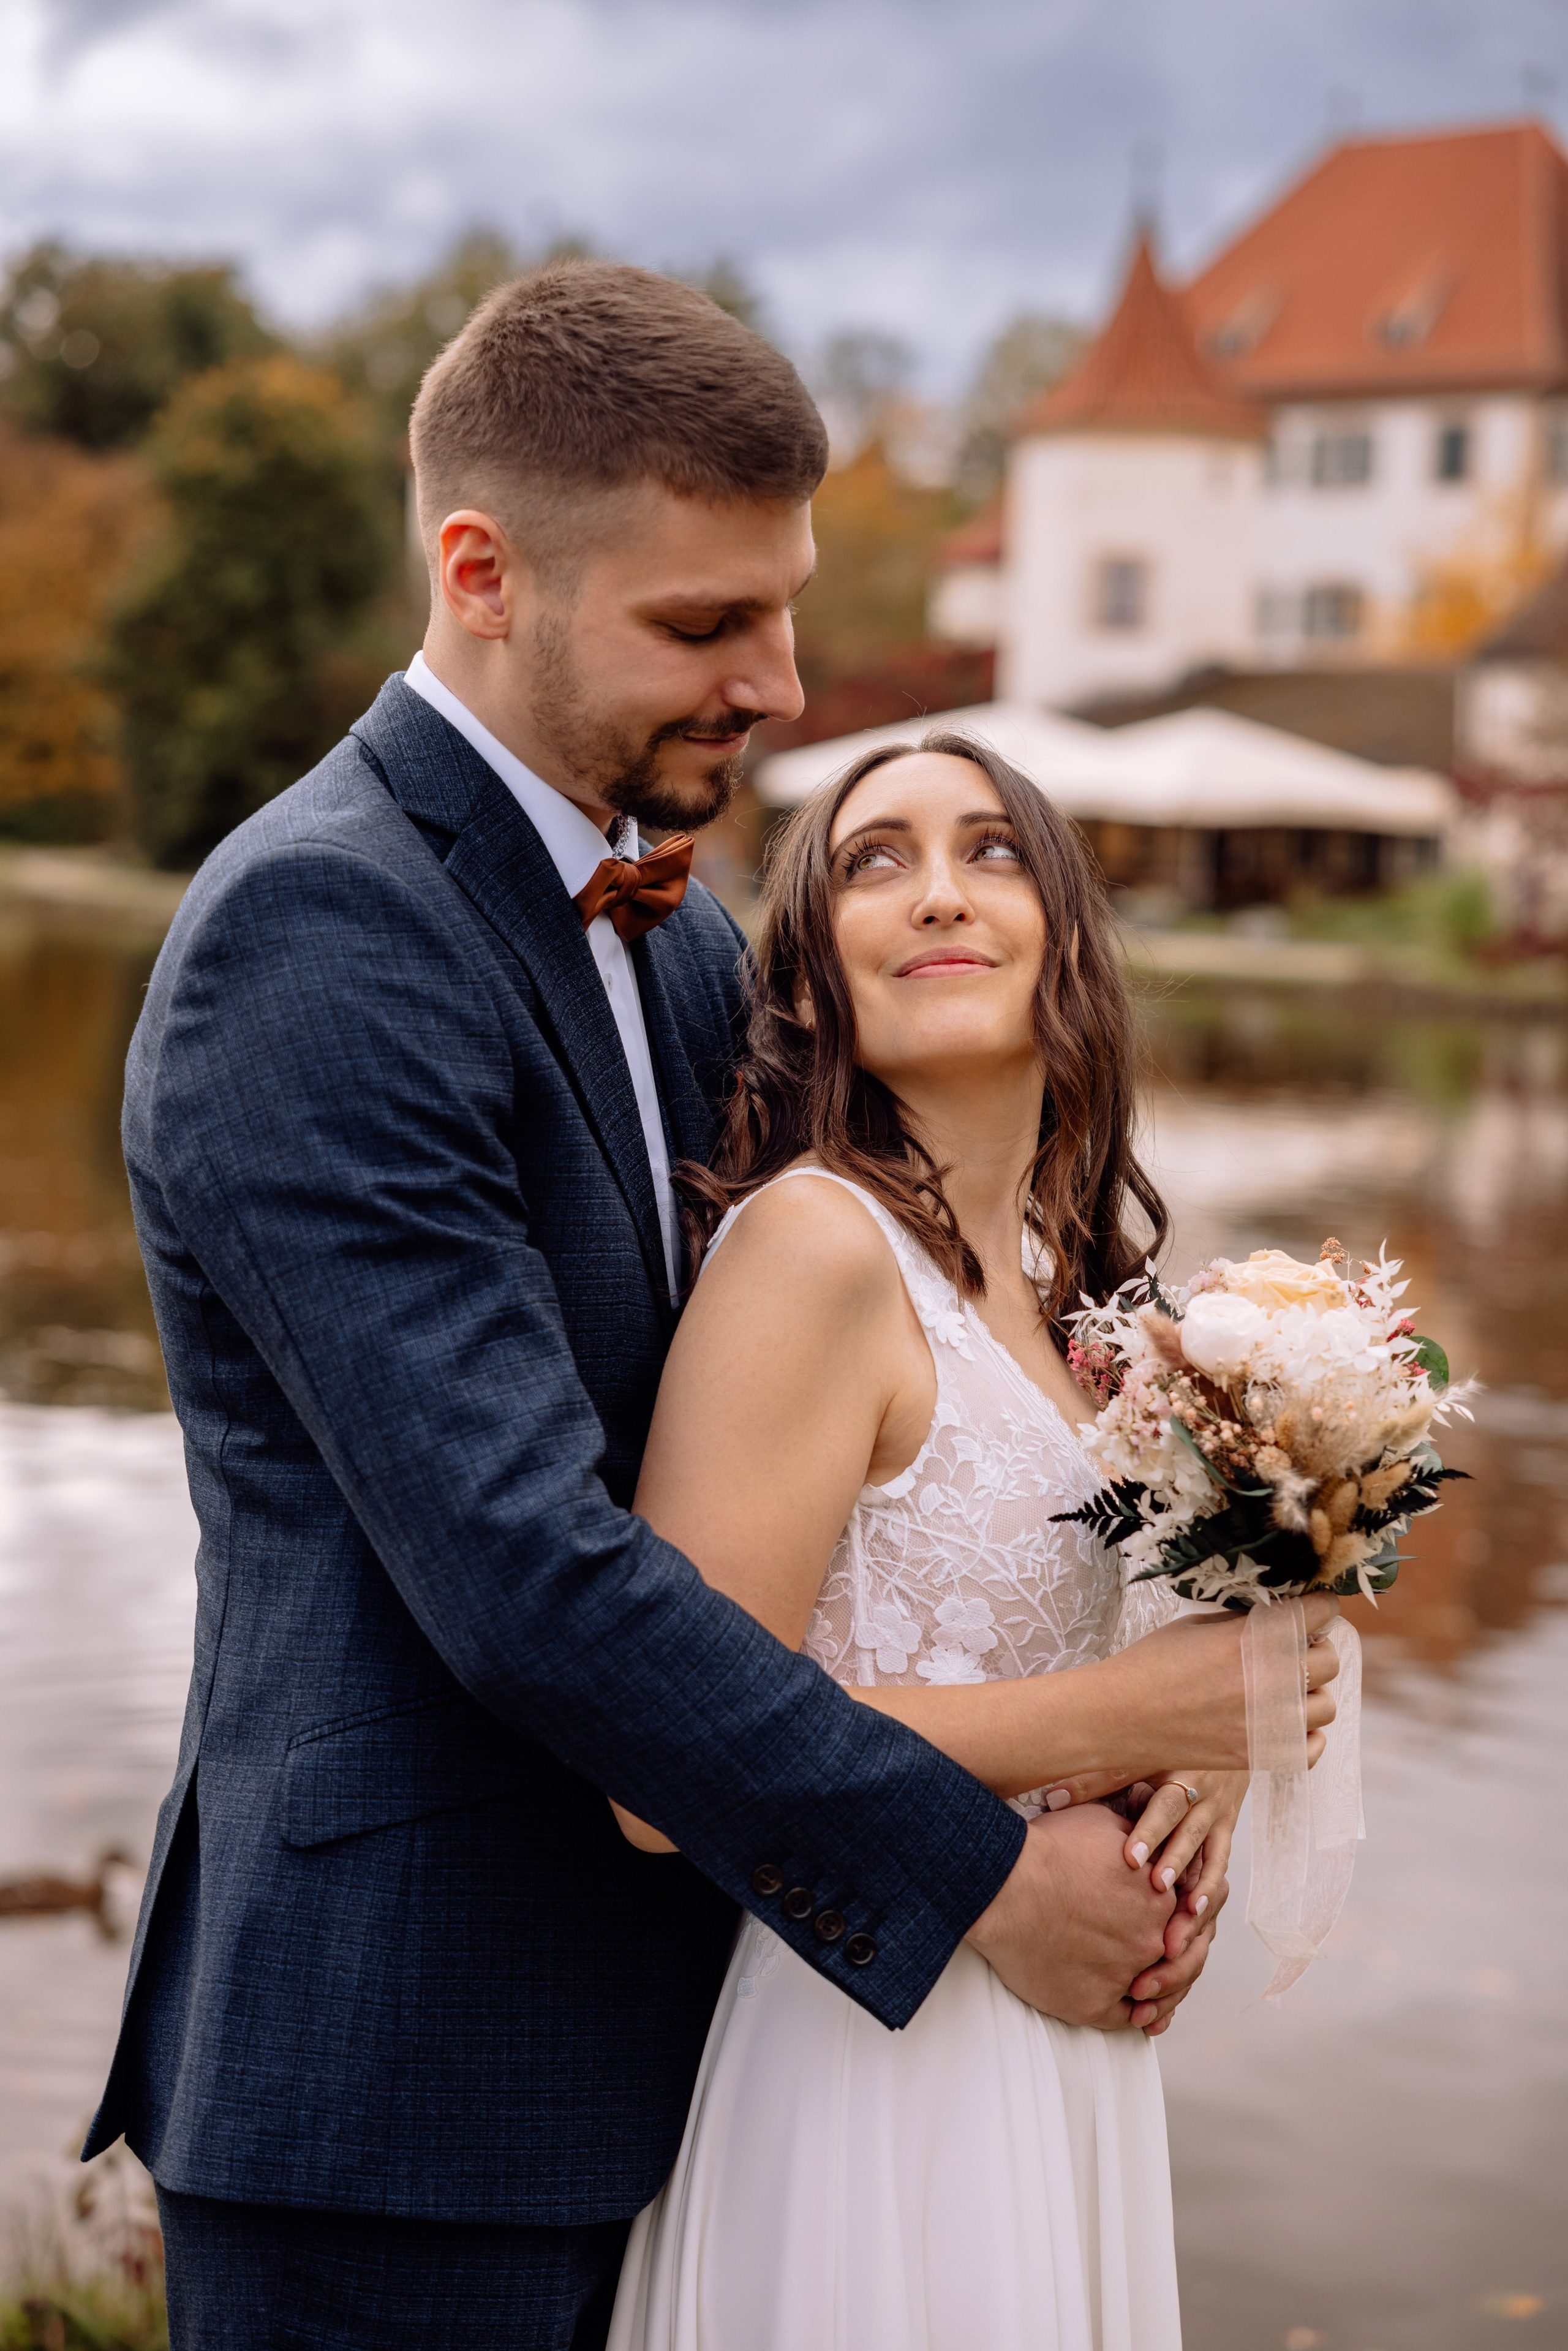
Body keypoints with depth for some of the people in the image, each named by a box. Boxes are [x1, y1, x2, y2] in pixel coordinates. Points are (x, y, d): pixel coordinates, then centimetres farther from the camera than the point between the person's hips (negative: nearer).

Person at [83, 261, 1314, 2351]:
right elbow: (517, 1567, -26)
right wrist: (970, 1871, -18)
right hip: (388, 2065, -8)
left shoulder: (673, 935, 9)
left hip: (617, 2002, 8)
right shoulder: (313, 941, -20)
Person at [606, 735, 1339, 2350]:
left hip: (1060, 2059, 8)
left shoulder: (1067, 1265, 6)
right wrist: (1139, 1717, -17)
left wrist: (1209, 1764, -3)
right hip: (872, 2064, -8)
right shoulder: (815, 1242, -19)